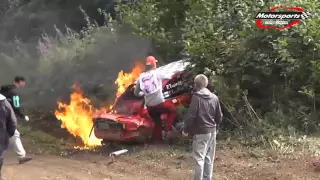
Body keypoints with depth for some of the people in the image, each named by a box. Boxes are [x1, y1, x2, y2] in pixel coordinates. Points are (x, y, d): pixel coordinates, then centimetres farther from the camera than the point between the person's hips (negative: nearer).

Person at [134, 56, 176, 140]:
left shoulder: (141, 76, 5)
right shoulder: (157, 73, -4)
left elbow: (136, 93, 10)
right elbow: (168, 78, 15)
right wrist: (170, 77, 38)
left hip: (149, 106, 4)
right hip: (160, 103, -4)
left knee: (157, 123, 21)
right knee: (172, 109, 23)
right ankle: (167, 129, 11)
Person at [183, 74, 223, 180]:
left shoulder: (196, 97, -13)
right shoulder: (214, 97, 6)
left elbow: (190, 116, -15)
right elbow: (219, 116, 11)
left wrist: (186, 129, -2)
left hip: (201, 132, -6)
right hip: (212, 131, 6)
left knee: (199, 158, -4)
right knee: (209, 158, 13)